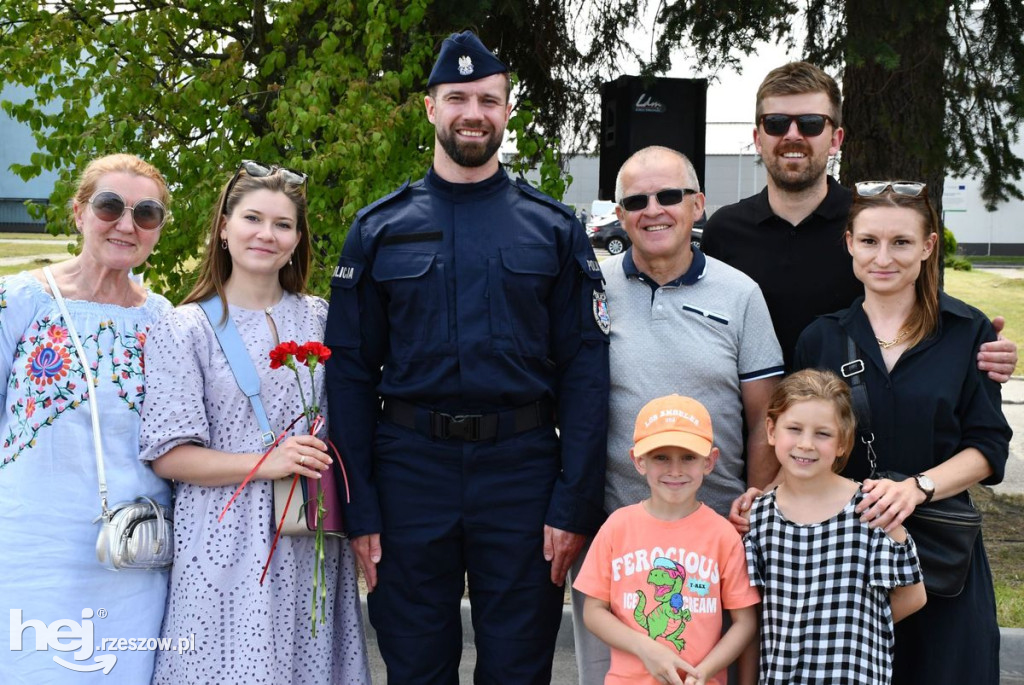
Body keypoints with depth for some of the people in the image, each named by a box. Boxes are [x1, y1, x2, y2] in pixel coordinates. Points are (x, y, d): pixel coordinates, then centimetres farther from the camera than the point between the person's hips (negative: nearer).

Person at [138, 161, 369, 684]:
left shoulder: (319, 319, 9)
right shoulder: (185, 329, -2)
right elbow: (168, 455, -6)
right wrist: (266, 464, -18)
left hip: (310, 544, 4)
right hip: (227, 545, -3)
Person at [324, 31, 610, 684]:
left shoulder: (555, 229, 2)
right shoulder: (379, 231, 4)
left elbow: (585, 375, -2)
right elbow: (350, 376, 3)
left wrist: (575, 505, -8)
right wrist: (359, 509, -3)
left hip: (523, 472, 0)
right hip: (410, 470, 1)